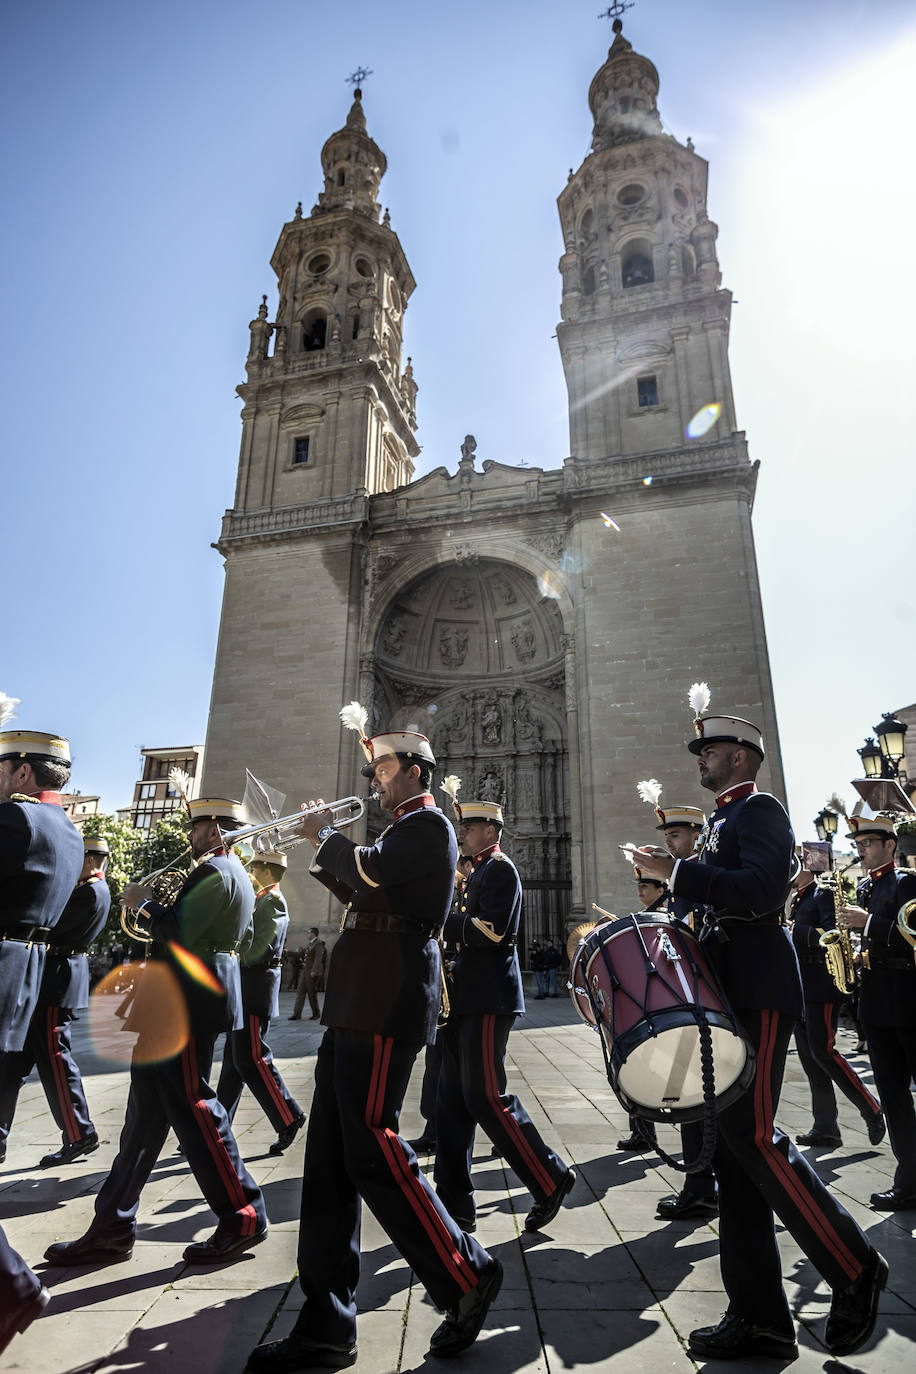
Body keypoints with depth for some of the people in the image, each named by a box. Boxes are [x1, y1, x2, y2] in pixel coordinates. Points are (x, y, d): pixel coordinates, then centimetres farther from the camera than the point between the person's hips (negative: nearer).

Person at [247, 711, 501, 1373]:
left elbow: (370, 871, -22)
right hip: (357, 1008, 10)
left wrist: (326, 833, -5)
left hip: (386, 1008, -10)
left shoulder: (427, 824, -7)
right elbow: (360, 893, 26)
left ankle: (466, 1275, 12)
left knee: (371, 1149, -6)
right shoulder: (402, 830, 23)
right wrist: (323, 846, 16)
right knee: (329, 1160, 10)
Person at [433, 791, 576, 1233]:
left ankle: (551, 1180, 11)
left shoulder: (500, 869, -9)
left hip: (489, 1001, -10)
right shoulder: (478, 873, 19)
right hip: (467, 999, 10)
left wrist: (440, 920, -16)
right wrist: (442, 922, 6)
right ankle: (455, 1204, 18)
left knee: (485, 1096, -5)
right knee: (452, 1100, 10)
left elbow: (493, 930, -22)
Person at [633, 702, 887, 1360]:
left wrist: (676, 870, -20)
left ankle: (854, 1267, 13)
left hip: (760, 995, -9)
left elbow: (761, 888, -24)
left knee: (752, 1136, -8)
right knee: (734, 1146, 9)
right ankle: (759, 1316, 17)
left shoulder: (760, 810, -6)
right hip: (729, 997, 9)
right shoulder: (722, 822, 21)